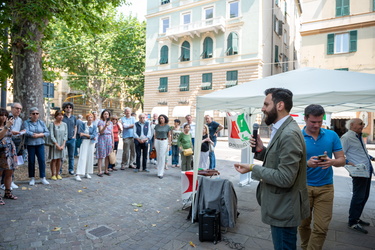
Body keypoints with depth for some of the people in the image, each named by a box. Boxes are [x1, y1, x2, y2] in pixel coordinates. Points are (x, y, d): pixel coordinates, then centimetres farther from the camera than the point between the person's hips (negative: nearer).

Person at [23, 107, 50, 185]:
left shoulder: (41, 122, 8)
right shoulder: (26, 122, 1)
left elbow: (47, 132, 3)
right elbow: (26, 132, -14)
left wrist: (38, 135, -13)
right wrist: (41, 134, -13)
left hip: (40, 144, 1)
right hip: (30, 144, -1)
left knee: (42, 160, -3)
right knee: (31, 161, 4)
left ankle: (43, 178, 5)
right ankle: (32, 179, 17)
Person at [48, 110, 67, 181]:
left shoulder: (64, 124, 6)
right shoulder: (52, 124, -7)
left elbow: (65, 135, 4)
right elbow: (51, 136, -10)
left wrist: (63, 145, -5)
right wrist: (57, 145, -14)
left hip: (62, 144, 4)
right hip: (54, 144, -4)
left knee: (59, 159, 8)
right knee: (54, 159, -1)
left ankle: (58, 174, 16)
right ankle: (53, 175, 9)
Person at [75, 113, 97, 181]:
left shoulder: (94, 126, 3)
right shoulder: (83, 125, 4)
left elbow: (94, 136, -6)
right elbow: (80, 134, -5)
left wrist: (84, 134, -9)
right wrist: (90, 136, -11)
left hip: (91, 143, 2)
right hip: (84, 142, -1)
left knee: (90, 157, 4)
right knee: (82, 157, -9)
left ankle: (87, 173, 16)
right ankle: (78, 175, -10)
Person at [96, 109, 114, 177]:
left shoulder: (110, 123, 13)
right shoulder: (100, 122, 0)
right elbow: (101, 131, -11)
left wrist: (113, 142, 11)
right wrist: (105, 126, -26)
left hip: (109, 139, 4)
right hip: (102, 139, -4)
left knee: (108, 155, 6)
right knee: (101, 156, -4)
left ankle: (106, 170, 15)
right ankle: (99, 171, 0)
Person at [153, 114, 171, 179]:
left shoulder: (167, 126, 0)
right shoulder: (157, 126, 5)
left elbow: (169, 136, 3)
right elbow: (155, 135, 11)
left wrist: (169, 144, -2)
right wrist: (154, 143, 8)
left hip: (164, 142, -3)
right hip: (157, 141, 3)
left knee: (162, 157, -6)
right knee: (158, 156, 7)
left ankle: (160, 173, -1)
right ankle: (160, 170, 21)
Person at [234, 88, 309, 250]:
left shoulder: (289, 134, -26)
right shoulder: (282, 129, 6)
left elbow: (285, 178, -28)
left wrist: (253, 168, -20)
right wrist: (261, 150, -3)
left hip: (284, 209, -9)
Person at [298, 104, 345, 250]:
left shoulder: (332, 135, 1)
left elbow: (342, 160, 3)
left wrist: (332, 162, -20)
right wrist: (307, 163, -25)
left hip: (325, 187, 1)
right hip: (303, 186, -1)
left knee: (321, 227, 1)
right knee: (303, 224, 14)